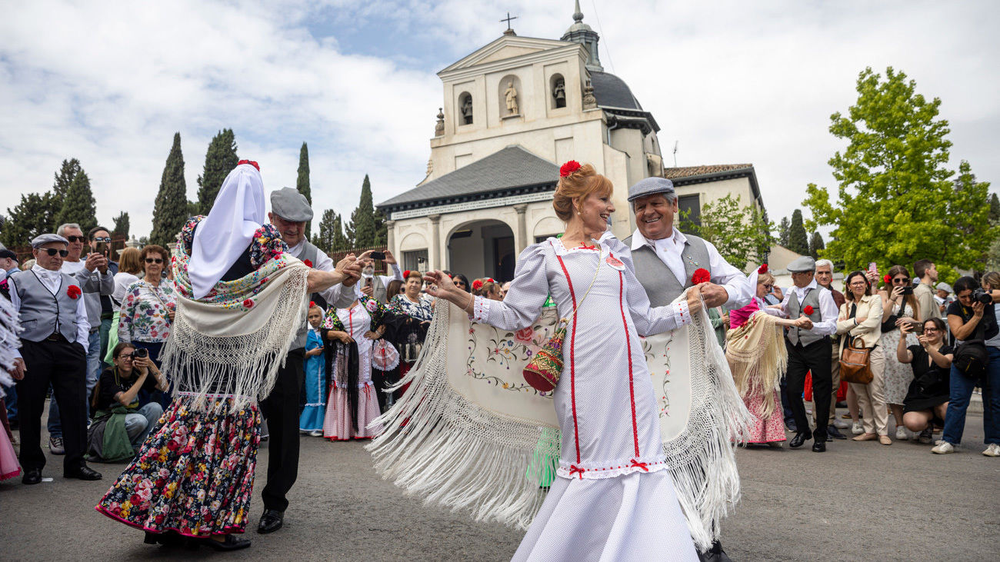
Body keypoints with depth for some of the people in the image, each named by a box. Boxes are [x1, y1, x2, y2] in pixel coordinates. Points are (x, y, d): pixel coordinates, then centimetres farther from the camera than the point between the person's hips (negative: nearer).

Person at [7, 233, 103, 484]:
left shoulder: (73, 283, 21)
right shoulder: (19, 281, 9)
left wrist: (81, 348, 6)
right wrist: (15, 355, -6)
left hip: (69, 350, 3)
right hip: (33, 349, -3)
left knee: (75, 406, 0)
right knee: (30, 409, 3)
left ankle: (75, 462, 9)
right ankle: (32, 465, 17)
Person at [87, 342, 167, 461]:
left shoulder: (138, 372, -3)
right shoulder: (108, 375, -15)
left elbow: (165, 387, -15)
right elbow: (125, 400, -29)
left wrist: (151, 365, -23)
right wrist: (144, 374, -27)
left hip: (129, 418, 5)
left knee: (155, 407, -20)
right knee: (140, 420, -33)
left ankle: (136, 447, -9)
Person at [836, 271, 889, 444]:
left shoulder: (875, 300, 7)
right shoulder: (845, 306, 20)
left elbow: (873, 322, -8)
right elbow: (838, 327, 5)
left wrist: (850, 330, -2)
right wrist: (856, 321, -8)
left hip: (871, 350, -4)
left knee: (876, 393, -7)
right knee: (861, 394, 6)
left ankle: (882, 432, -1)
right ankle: (869, 430, 13)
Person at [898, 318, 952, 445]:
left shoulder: (949, 350, 6)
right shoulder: (916, 350, 12)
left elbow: (946, 363, -19)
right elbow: (903, 358, -11)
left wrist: (928, 347, -34)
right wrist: (903, 337, -25)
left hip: (942, 397, -1)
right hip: (918, 399, 1)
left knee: (947, 407, -37)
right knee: (912, 423, -28)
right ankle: (928, 426, 11)